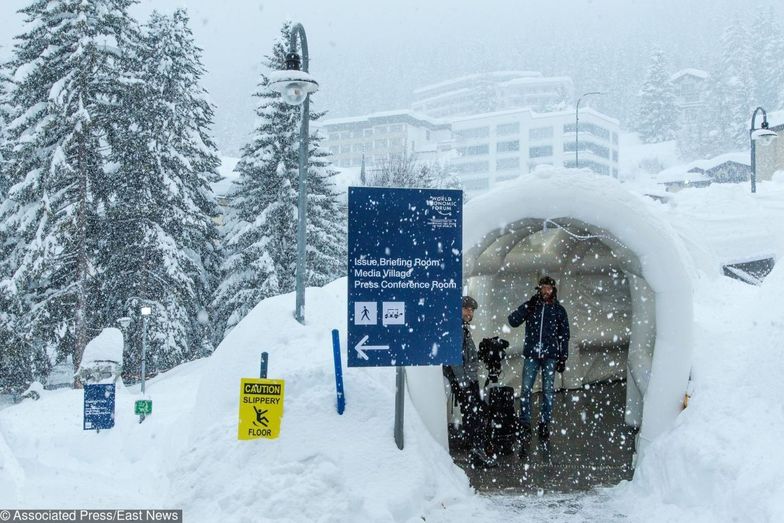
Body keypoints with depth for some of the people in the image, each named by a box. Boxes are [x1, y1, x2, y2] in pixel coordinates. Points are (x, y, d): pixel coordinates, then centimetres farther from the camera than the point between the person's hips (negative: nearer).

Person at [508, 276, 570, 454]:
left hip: (550, 356, 0)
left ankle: (544, 424, 16)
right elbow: (513, 321, -6)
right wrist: (529, 305, -15)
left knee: (548, 391, 4)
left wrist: (563, 358, 3)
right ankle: (525, 426, -3)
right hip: (531, 355, 0)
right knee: (526, 390, -7)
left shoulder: (559, 309, 6)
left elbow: (564, 335, 8)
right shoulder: (531, 306, 5)